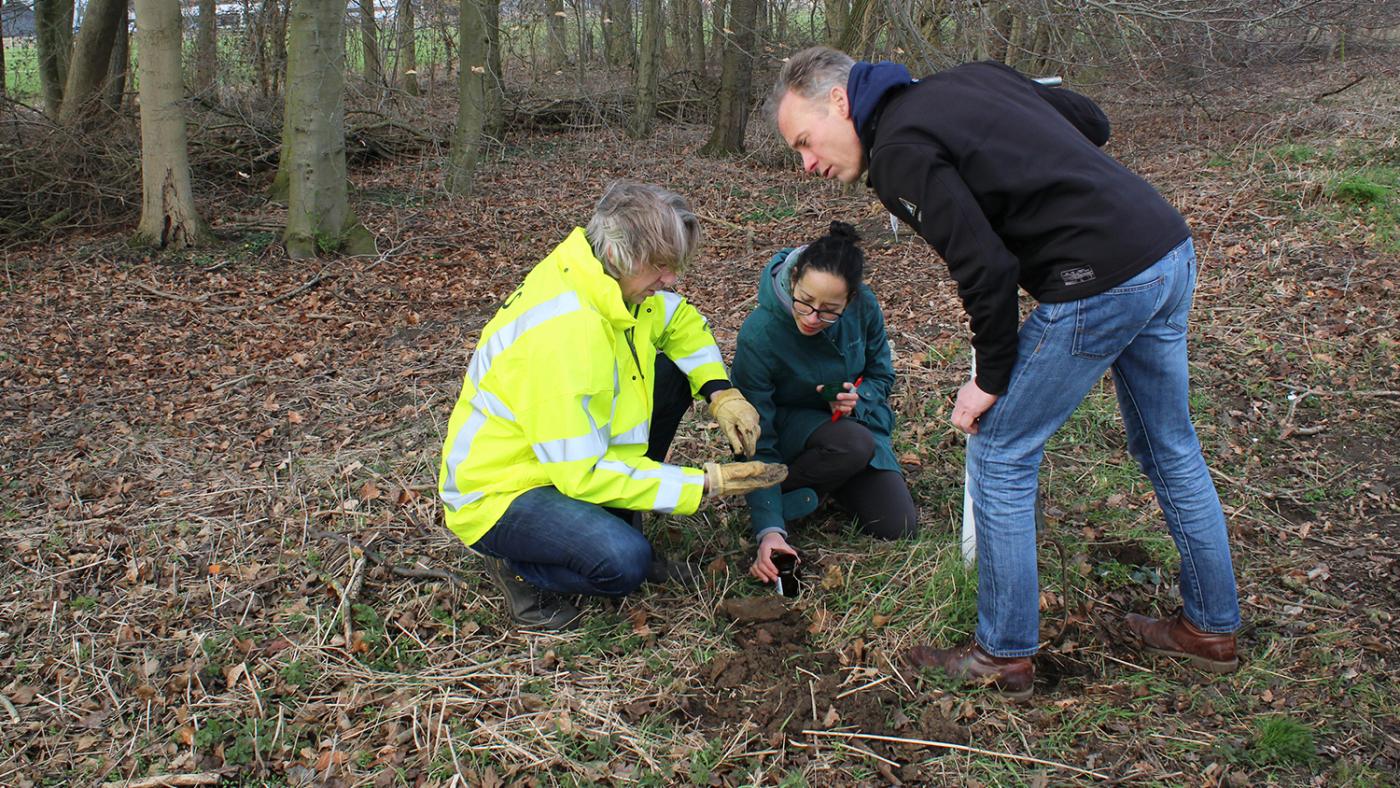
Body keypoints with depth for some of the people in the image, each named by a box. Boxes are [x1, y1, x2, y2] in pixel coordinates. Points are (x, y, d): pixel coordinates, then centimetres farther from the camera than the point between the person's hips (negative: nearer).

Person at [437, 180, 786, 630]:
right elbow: (583, 473, -31)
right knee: (624, 562, -33)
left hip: (574, 461, 9)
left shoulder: (613, 281, -7)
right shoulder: (560, 333, -33)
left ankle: (612, 534, 7)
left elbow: (683, 322, 13)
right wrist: (704, 485, -25)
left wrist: (721, 392, -6)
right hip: (497, 491, -9)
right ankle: (518, 566, 0)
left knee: (673, 374, 0)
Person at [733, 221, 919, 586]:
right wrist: (769, 529, -36)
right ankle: (781, 488, -9)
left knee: (898, 526, -12)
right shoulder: (758, 336, -31)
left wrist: (857, 399, -24)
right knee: (855, 445, -37)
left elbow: (882, 375, 1)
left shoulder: (863, 306, -19)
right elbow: (757, 443, -27)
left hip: (852, 420, 4)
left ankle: (827, 479, 13)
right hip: (788, 425, -4)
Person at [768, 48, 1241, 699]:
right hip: (1171, 252, 9)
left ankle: (1005, 656, 16)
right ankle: (1211, 628, 37)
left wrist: (992, 378, -5)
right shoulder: (970, 78, 16)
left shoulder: (898, 151, -10)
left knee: (1000, 454, 5)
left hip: (1100, 283, -9)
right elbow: (1092, 121, 21)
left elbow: (985, 267, -17)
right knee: (1169, 449, 22)